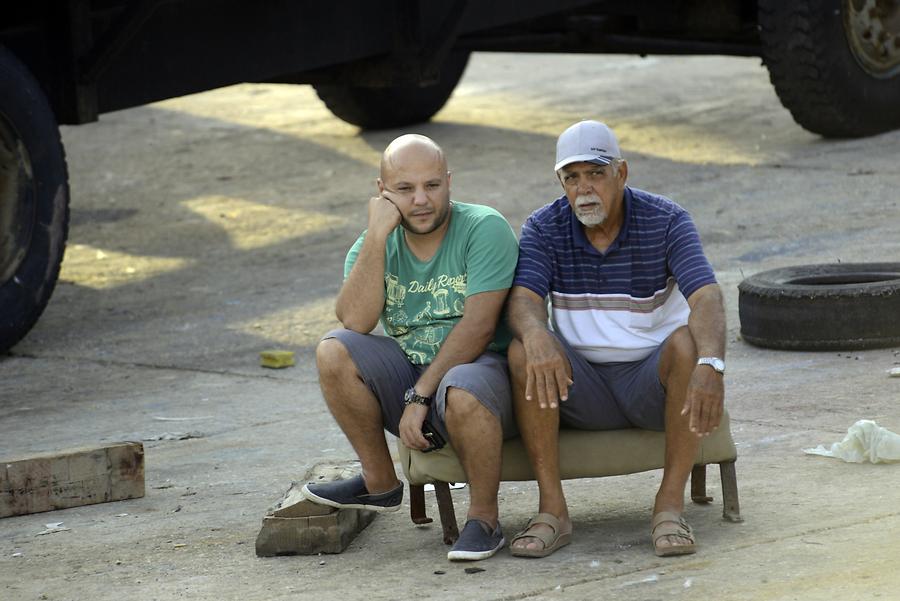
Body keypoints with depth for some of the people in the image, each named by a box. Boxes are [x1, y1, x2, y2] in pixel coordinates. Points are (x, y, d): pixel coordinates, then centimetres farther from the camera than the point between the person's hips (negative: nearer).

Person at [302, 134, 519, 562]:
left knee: (461, 392, -39)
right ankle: (380, 483, -1)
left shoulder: (484, 228, -11)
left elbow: (478, 326, -19)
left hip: (481, 368, -5)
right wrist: (377, 235, -19)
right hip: (406, 371, 5)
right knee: (333, 352, -17)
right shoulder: (374, 245, 4)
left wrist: (420, 395, -21)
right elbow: (355, 322, -15)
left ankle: (484, 518, -17)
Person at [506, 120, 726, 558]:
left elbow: (706, 297, -24)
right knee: (523, 352, -26)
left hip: (653, 380, -1)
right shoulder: (543, 229, -3)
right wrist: (537, 337, -45)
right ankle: (552, 510, -25)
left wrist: (710, 365, -45)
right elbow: (522, 301, -18)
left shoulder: (666, 221, -10)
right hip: (582, 388, 1)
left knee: (688, 342, -32)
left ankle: (669, 507, -27)